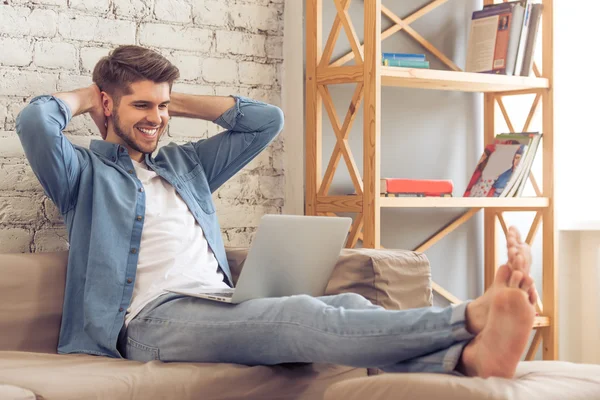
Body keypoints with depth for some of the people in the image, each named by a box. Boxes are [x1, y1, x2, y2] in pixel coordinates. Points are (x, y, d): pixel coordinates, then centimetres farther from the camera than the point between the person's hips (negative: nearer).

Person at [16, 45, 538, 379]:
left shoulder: (183, 165, 34)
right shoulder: (85, 174, 15)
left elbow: (266, 120, 34)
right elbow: (35, 121, -6)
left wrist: (177, 102, 32)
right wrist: (84, 96, 16)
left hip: (220, 307, 7)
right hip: (153, 317, -7)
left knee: (348, 304, -27)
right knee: (300, 317, -35)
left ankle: (470, 355, -55)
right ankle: (469, 316, -56)